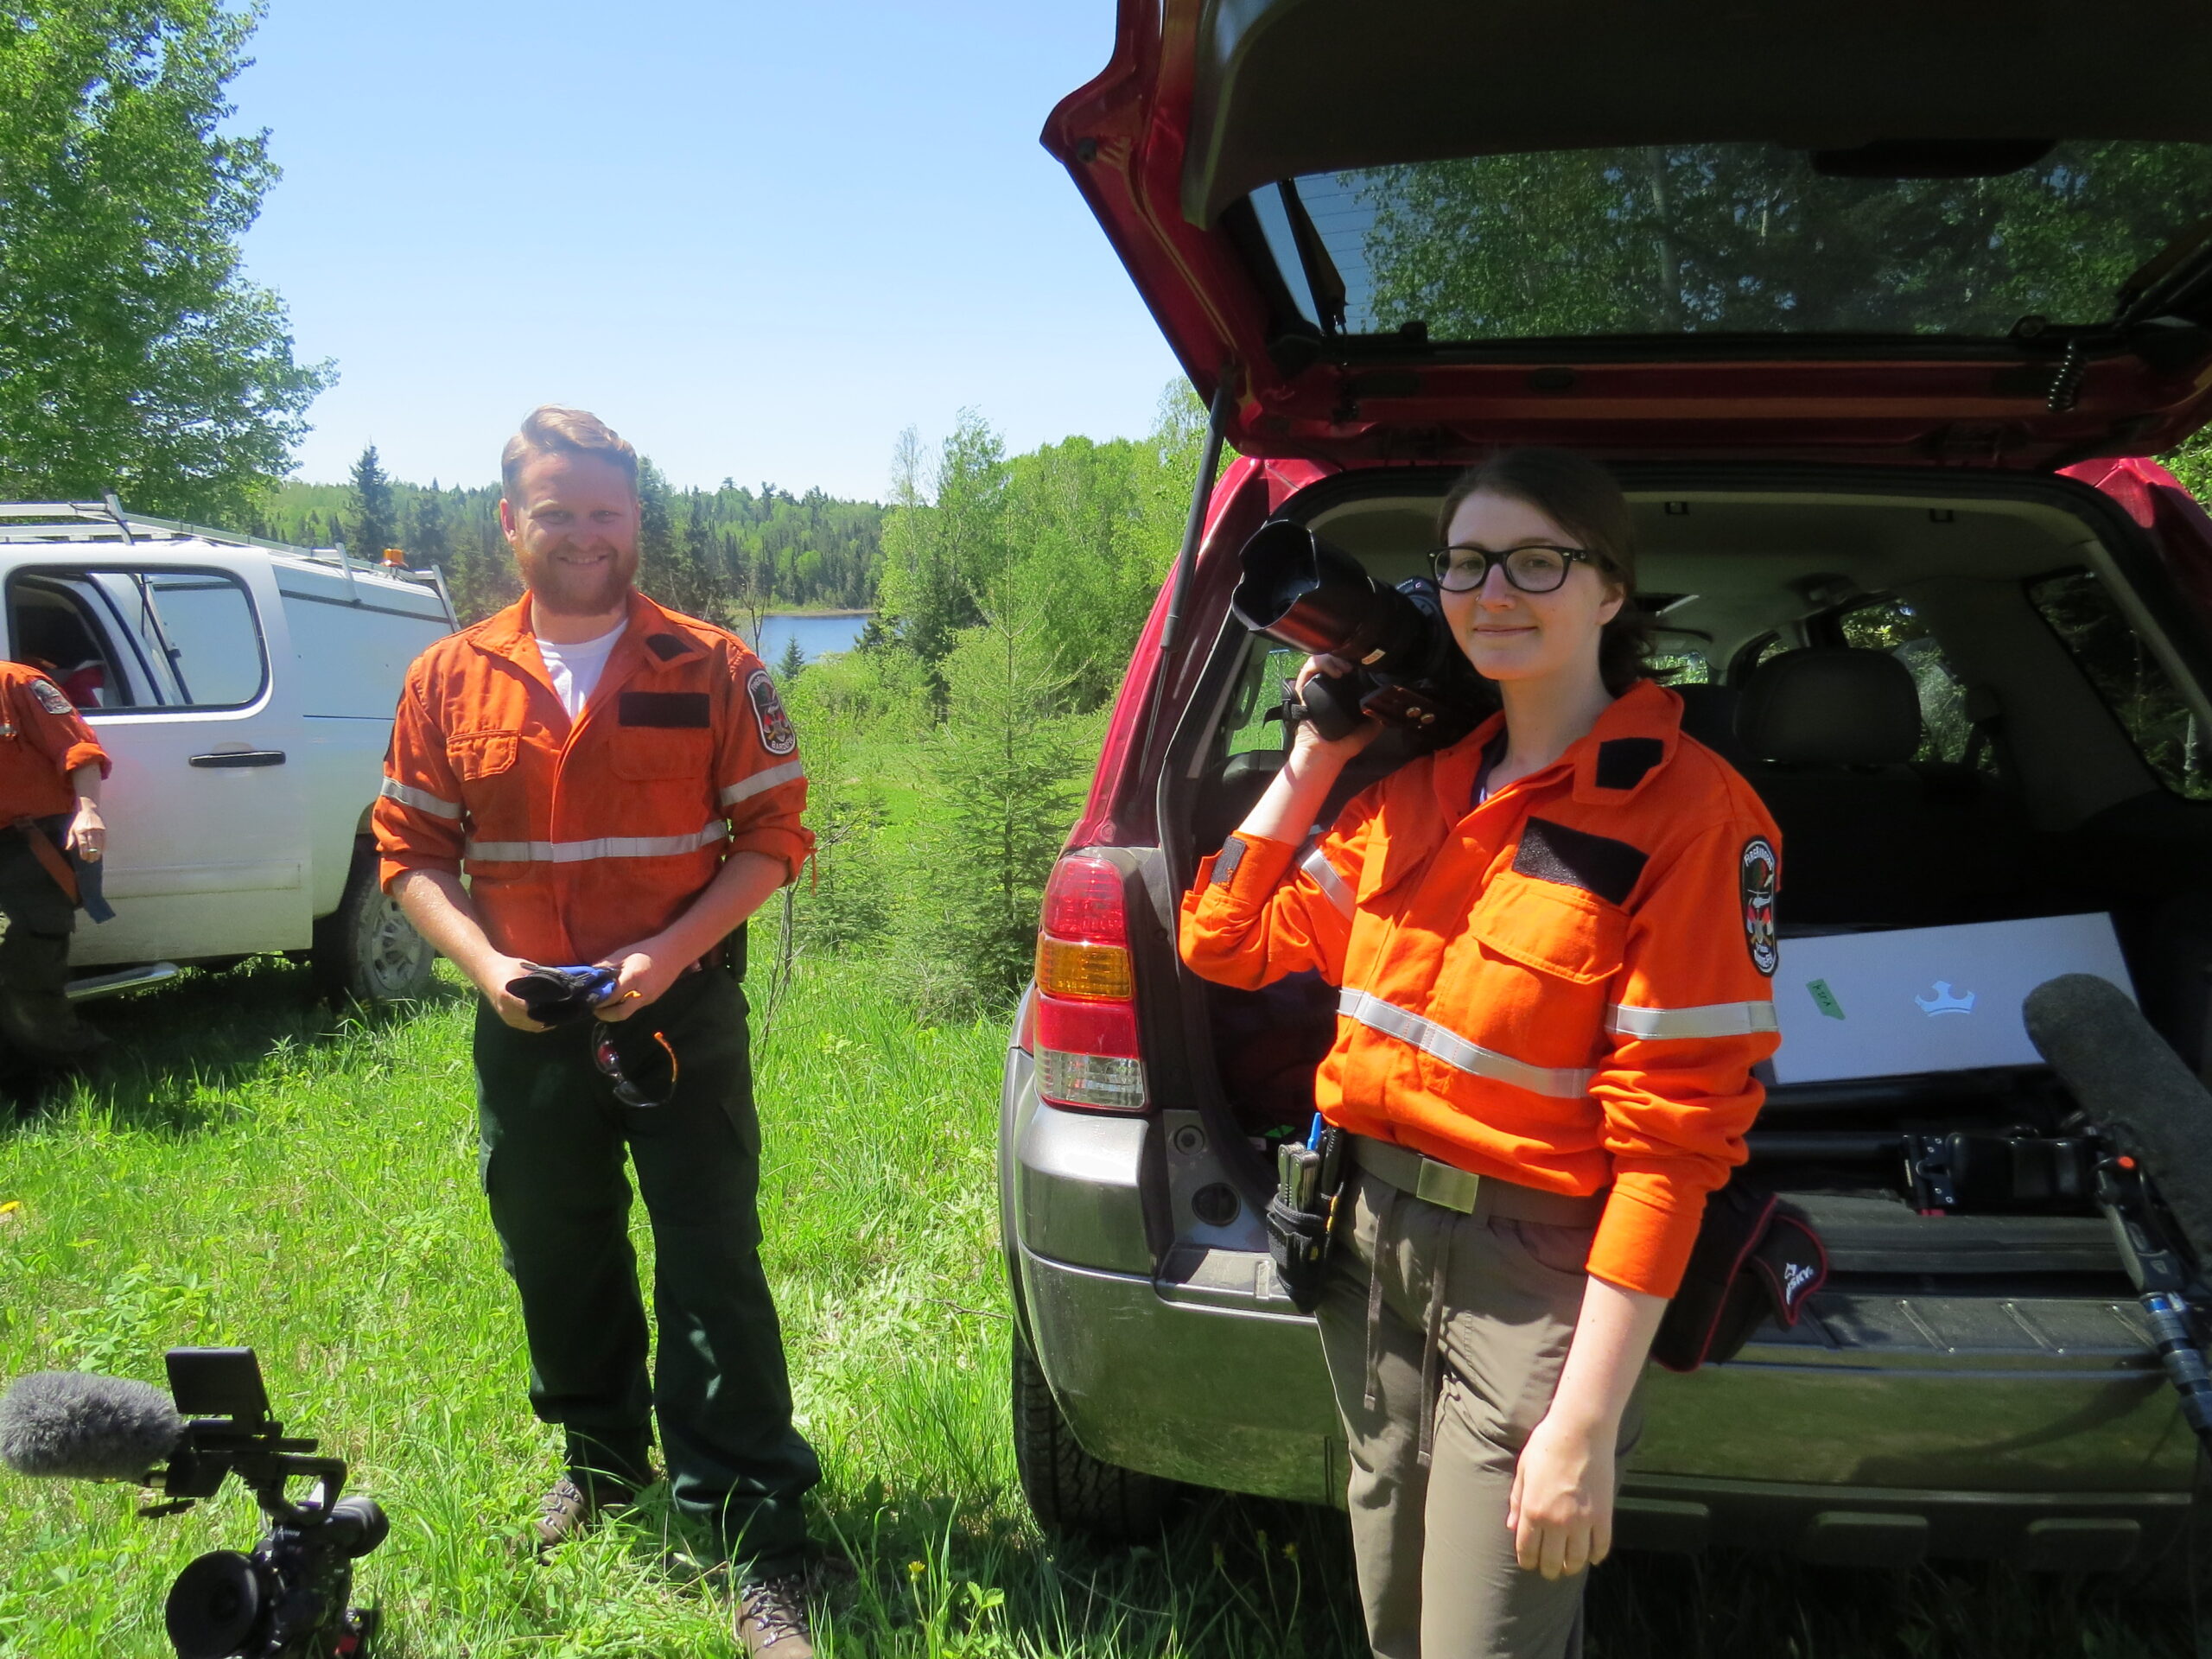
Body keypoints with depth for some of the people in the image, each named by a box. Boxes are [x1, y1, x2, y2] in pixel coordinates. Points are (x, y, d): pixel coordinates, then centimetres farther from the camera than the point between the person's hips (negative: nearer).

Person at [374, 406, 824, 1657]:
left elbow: (772, 836, -4)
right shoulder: (450, 679, 3)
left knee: (713, 1268, -2)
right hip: (524, 1025, 4)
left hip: (682, 1014, -3)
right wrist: (486, 961, -12)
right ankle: (603, 1458, 43)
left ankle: (761, 1545, 7)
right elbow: (413, 849, 5)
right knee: (558, 1258, 18)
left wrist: (668, 952, -16)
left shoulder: (714, 670, -5)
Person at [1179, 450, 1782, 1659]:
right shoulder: (1418, 785, 4)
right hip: (1370, 1240, 6)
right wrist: (1314, 756, 3)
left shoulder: (1688, 815, -15)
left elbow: (1672, 1139, -18)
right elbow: (1228, 944, 11)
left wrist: (1584, 1427, -19)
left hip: (1531, 1272, -6)